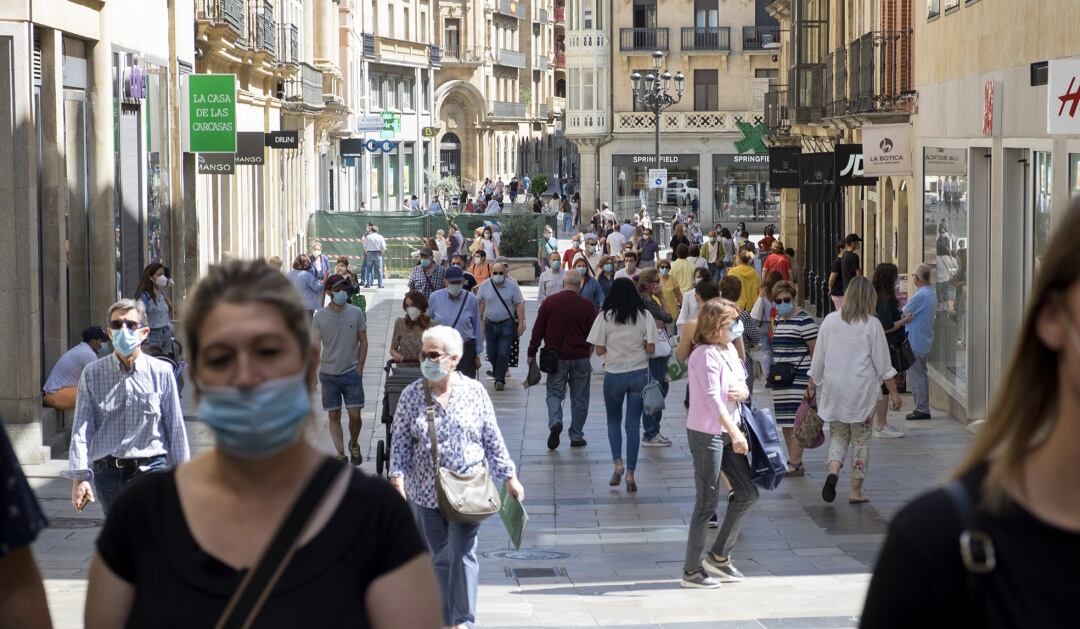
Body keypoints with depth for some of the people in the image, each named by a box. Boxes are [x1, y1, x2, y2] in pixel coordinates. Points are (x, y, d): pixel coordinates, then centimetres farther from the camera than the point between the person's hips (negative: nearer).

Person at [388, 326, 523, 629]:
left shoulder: (474, 391, -1)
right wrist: (397, 477, -11)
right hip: (426, 491, 2)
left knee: (462, 553, -9)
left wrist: (509, 477, 3)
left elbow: (493, 439, 4)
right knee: (440, 558, 9)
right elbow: (400, 441, 2)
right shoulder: (411, 396, 1)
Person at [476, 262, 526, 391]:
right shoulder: (484, 286, 0)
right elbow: (480, 305, 6)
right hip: (490, 324, 2)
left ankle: (500, 380, 3)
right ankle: (497, 373, 29)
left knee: (503, 354, -7)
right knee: (491, 354, 6)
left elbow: (519, 305, -2)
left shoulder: (512, 286, -5)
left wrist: (521, 323, -6)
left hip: (507, 324, -2)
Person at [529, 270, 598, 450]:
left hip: (556, 357, 0)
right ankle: (576, 436, 12)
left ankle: (555, 422, -19)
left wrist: (532, 353, 8)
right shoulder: (587, 306, -4)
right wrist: (589, 355, 17)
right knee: (579, 398, 10)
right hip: (580, 358, 0)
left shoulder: (549, 302, -3)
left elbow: (537, 331, -1)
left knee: (554, 393, 8)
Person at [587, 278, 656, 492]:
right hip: (639, 374, 1)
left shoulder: (605, 317, -8)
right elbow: (650, 348, -5)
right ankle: (630, 473, 4)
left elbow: (599, 350, -7)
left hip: (614, 375, -1)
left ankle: (618, 463, 1)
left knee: (613, 420, 18)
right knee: (633, 424, 7)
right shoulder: (645, 316, -4)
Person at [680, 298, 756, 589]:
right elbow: (713, 398, -24)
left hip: (728, 432, 9)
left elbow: (742, 384, 18)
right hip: (706, 433, -9)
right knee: (707, 502, -3)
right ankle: (692, 571, 7)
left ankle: (719, 556, 23)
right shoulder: (705, 355, -17)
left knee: (748, 493, 10)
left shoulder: (730, 350, 11)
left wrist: (742, 391, -7)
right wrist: (735, 433, -29)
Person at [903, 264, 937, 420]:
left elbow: (904, 315, -16)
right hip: (926, 341, 10)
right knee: (922, 375, 17)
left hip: (915, 342, -10)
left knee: (915, 376, -3)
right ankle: (923, 407, 22)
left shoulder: (920, 296, -22)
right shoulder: (932, 294, 9)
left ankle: (922, 409, 0)